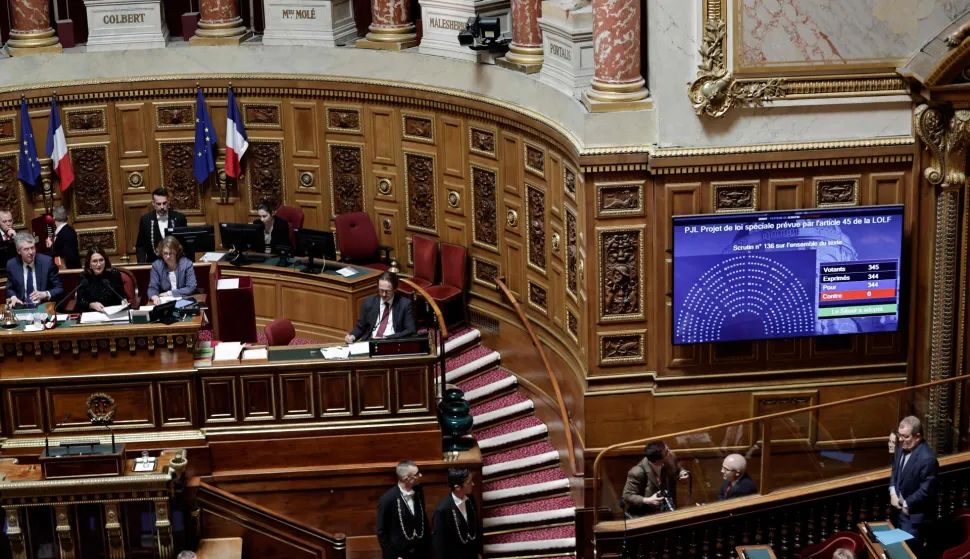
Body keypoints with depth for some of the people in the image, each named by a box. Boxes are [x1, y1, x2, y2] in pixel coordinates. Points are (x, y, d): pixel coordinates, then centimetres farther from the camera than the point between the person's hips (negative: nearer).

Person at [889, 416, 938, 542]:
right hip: (900, 507, 8)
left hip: (913, 513, -8)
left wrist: (907, 504, -14)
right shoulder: (902, 447, -3)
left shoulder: (927, 458, -29)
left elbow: (926, 490, -24)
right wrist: (893, 493, -2)